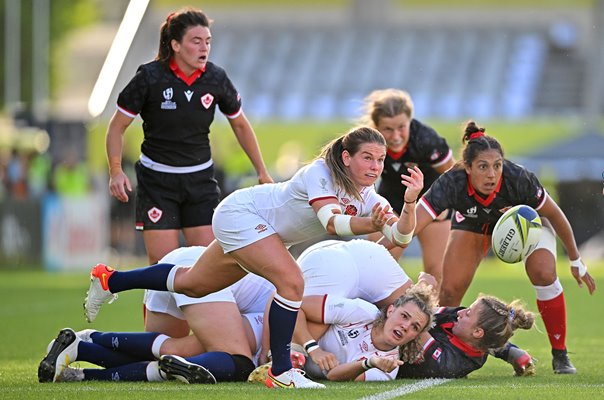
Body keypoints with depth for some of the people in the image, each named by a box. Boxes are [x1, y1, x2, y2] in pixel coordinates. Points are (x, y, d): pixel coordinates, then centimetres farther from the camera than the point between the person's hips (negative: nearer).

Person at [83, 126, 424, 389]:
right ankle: (280, 371, -20)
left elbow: (401, 235, -20)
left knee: (192, 284, 22)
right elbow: (331, 222, -42)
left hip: (257, 231, 9)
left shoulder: (367, 198, -9)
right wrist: (369, 225, -58)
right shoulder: (320, 173, -29)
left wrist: (411, 202, -38)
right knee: (292, 282, -28)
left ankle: (109, 281, 39)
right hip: (240, 213, -9)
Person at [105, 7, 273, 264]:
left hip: (200, 180, 3)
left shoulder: (216, 78, -4)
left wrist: (262, 172, 15)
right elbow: (117, 126, -5)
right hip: (157, 180, -3)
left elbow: (240, 125, 13)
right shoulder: (150, 77, -13)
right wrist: (116, 171, -18)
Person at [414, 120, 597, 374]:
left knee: (543, 274, -22)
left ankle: (560, 356, -6)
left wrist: (576, 262, -8)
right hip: (473, 222, 1)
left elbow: (555, 216, -19)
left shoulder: (519, 179, -38)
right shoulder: (451, 184, -40)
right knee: (450, 291, -11)